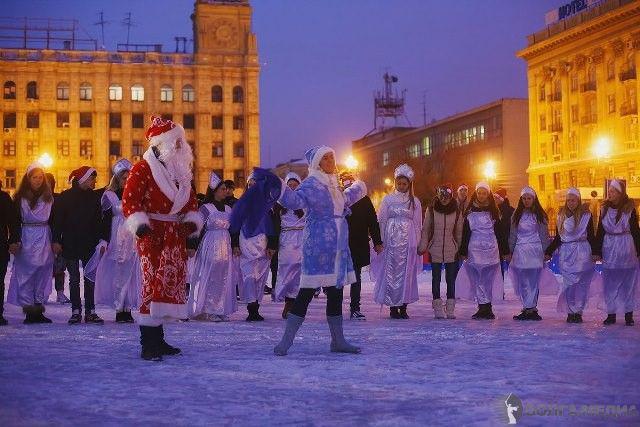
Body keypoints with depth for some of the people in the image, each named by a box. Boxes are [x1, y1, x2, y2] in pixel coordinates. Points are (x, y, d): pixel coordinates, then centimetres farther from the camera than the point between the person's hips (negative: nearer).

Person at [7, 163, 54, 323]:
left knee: (43, 272, 1)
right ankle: (29, 310, -2)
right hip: (26, 239, -2)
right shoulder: (20, 197, 3)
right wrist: (14, 241, -10)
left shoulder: (49, 197, 9)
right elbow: (15, 221, 0)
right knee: (26, 273, -4)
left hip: (45, 239, 2)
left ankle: (38, 310, 7)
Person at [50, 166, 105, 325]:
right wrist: (56, 241, -8)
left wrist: (101, 241, 1)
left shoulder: (94, 197, 8)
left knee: (90, 279, 3)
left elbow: (98, 221, 9)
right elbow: (56, 220, -2)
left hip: (89, 244, 3)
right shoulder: (65, 197, -1)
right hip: (70, 245, -3)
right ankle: (76, 311, 8)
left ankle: (90, 312, 7)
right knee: (74, 279, 3)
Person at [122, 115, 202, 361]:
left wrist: (192, 222, 4)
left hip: (175, 236, 8)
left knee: (169, 283, 10)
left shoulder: (180, 172, 18)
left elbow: (191, 200, 21)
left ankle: (158, 340, 20)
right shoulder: (142, 168, -6)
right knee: (153, 283, -12)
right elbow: (129, 199, -13)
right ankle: (147, 344, -8)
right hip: (152, 234, -8)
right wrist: (138, 224, -25)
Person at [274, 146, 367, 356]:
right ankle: (286, 340, -2)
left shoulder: (333, 185, 17)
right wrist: (278, 187, -39)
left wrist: (357, 188, 51)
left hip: (337, 247, 8)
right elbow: (296, 200, -26)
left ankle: (338, 340, 18)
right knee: (306, 292, -9)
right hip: (317, 247, -8)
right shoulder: (311, 184, -9)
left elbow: (344, 201, 37)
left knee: (336, 293, 10)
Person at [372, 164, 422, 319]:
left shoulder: (415, 202, 10)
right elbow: (381, 221, 6)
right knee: (391, 271, -3)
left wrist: (417, 244, 5)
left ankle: (403, 307, 5)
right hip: (391, 242, -1)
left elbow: (418, 224, 10)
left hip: (408, 243, 1)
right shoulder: (388, 199, 6)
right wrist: (380, 241, -1)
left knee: (407, 272, -1)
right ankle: (393, 308, 2)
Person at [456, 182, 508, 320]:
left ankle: (486, 307, 1)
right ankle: (484, 306, 0)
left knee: (488, 280, -2)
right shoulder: (470, 212, 8)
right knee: (477, 280, -3)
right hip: (475, 250, 0)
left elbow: (499, 231, 9)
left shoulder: (493, 211, 9)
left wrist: (505, 250, 6)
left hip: (491, 250, 0)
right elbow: (465, 233, 6)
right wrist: (463, 251, 1)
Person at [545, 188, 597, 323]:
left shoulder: (586, 215, 2)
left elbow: (591, 236, 4)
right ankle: (570, 312, 3)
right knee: (568, 283, -2)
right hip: (566, 253, 2)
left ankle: (578, 311, 3)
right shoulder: (561, 215, 9)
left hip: (582, 253, -2)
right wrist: (548, 252, 8)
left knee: (581, 283, -3)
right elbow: (557, 237, 13)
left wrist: (595, 253, -5)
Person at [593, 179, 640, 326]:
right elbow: (600, 231, 7)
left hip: (626, 249, -3)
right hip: (609, 249, 3)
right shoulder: (605, 209, 5)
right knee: (610, 284, 4)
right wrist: (597, 251, 4)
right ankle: (611, 314, 11)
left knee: (628, 283, 4)